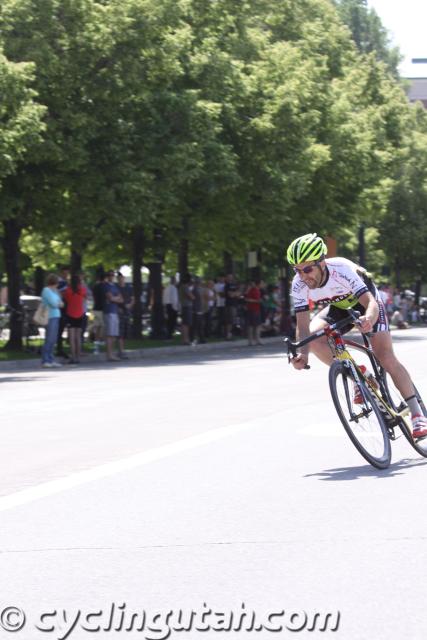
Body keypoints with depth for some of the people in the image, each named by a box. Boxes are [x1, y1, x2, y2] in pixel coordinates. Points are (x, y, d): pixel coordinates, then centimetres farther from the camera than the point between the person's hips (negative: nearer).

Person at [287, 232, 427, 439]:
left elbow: (371, 303, -44)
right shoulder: (299, 285, -27)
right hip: (339, 308, 4)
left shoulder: (341, 270, -38)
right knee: (313, 337, -24)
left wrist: (368, 319, -67)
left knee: (386, 358, -16)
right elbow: (303, 325, -26)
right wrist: (302, 354, -45)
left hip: (365, 302, -4)